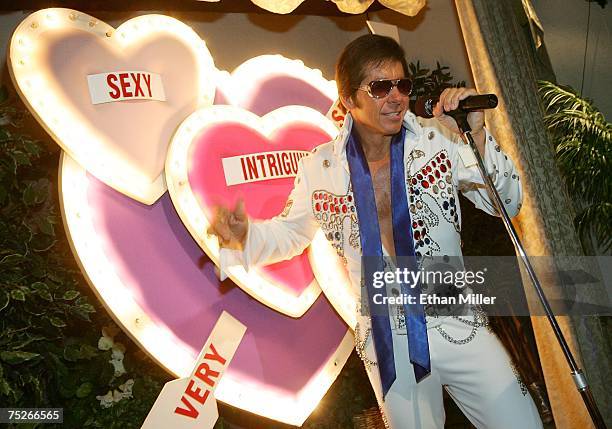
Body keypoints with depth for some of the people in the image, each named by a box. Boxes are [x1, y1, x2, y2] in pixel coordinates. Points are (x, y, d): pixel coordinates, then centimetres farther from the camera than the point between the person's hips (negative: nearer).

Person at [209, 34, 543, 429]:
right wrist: (244, 235, -12)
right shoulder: (320, 167, -6)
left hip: (457, 326, 0)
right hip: (387, 347, 0)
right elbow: (290, 231, 9)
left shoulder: (440, 140, -8)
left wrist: (477, 137, -18)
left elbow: (507, 204, -3)